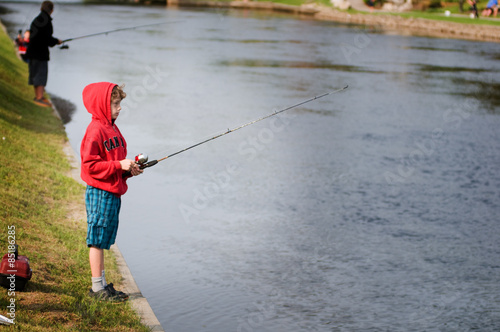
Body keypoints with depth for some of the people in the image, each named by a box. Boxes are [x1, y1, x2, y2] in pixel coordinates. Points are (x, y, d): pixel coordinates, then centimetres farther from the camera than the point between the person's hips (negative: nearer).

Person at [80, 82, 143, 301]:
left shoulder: (112, 129, 14)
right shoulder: (95, 131, -14)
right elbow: (90, 165, -19)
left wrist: (129, 169, 6)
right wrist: (119, 165, -20)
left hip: (113, 193, 9)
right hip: (100, 192, -9)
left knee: (104, 240, 14)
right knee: (97, 240, -2)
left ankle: (102, 284, 21)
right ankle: (98, 287, 4)